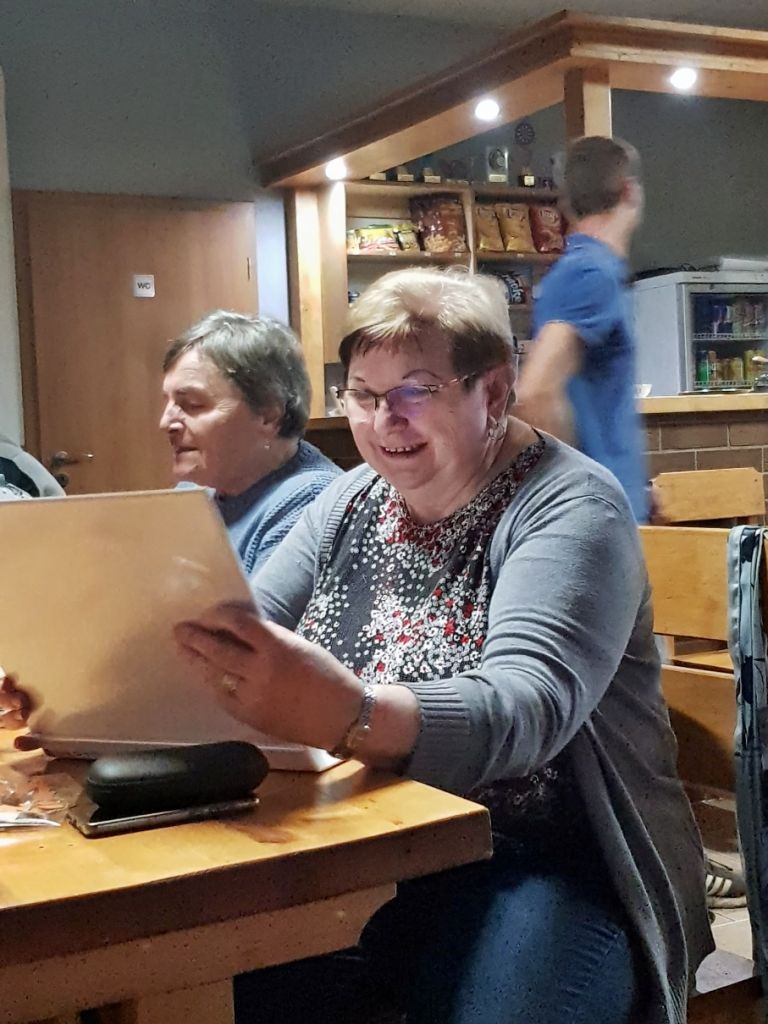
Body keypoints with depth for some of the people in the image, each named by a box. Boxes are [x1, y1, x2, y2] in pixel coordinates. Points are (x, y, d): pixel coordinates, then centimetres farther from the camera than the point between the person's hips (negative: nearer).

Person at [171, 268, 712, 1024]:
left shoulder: (568, 507, -10)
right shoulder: (352, 500, 10)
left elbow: (527, 709, -25)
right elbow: (247, 636, 2)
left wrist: (351, 718, -44)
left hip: (533, 865, -4)